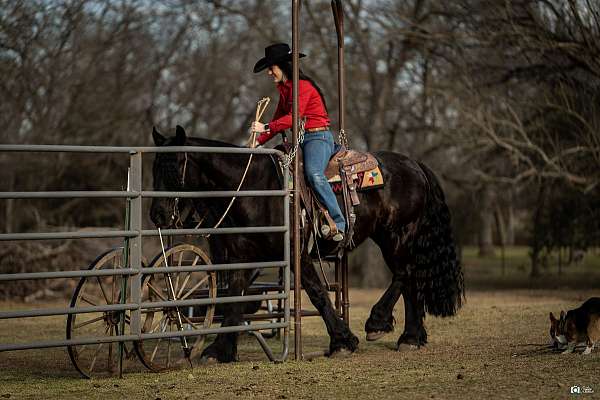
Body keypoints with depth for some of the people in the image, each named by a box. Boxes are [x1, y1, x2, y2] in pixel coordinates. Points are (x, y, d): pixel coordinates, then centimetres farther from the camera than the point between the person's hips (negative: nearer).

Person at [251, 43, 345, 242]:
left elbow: (294, 117, -21)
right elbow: (278, 119, 20)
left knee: (314, 174, -31)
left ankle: (338, 224, -32)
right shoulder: (283, 89, 18)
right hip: (300, 139, 10)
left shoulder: (303, 86, -12)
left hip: (318, 137, -10)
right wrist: (259, 141, 8)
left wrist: (266, 128, -24)